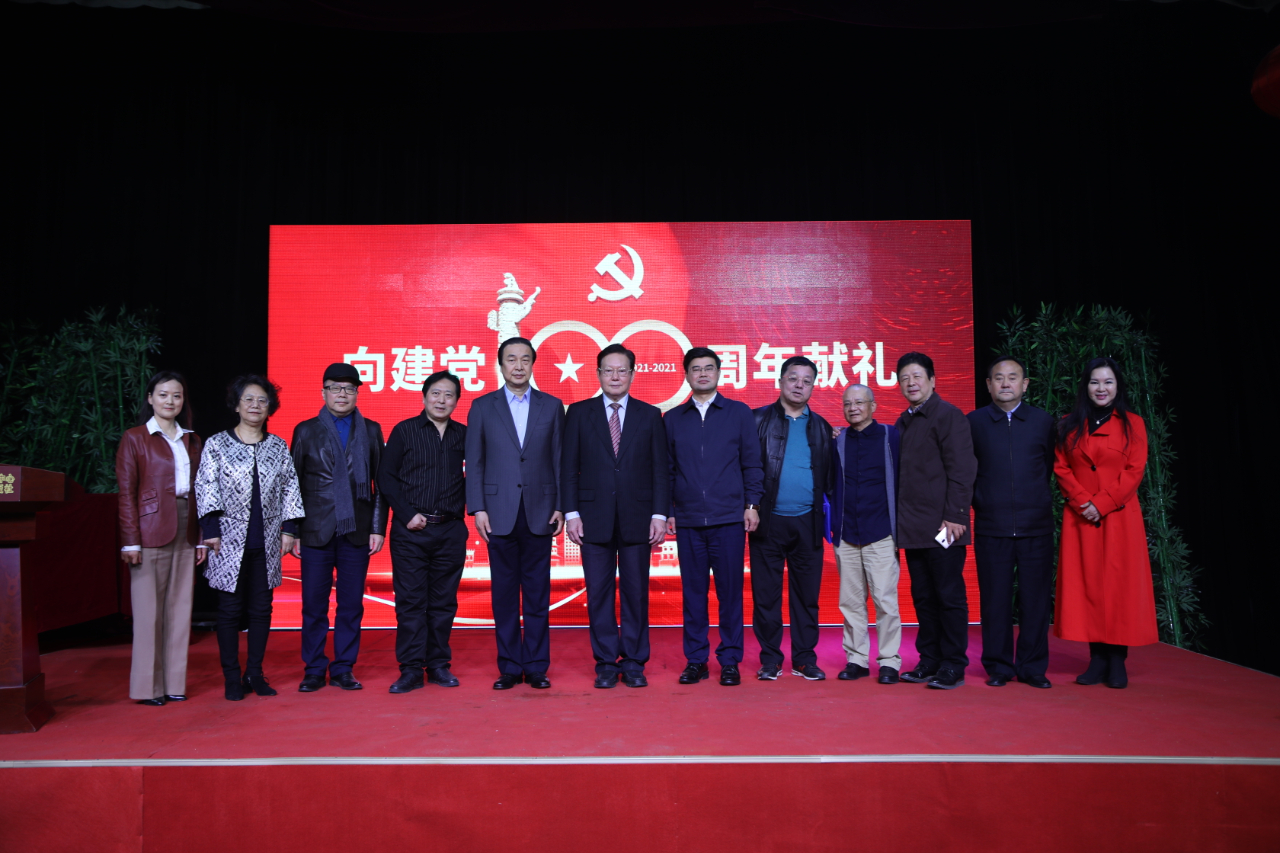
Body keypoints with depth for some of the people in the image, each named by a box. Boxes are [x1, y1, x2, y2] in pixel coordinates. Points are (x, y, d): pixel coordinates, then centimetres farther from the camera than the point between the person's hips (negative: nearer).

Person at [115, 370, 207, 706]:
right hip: (151, 531, -4)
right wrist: (130, 541, -10)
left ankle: (174, 683, 14)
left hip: (186, 532, 5)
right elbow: (126, 493, -3)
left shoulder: (191, 440, 14)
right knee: (149, 609, -1)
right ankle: (148, 687, 8)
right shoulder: (134, 438, 1)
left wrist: (201, 538, 8)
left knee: (180, 608, 6)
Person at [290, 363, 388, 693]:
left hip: (356, 531, 1)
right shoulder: (306, 431, 8)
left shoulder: (371, 430, 10)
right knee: (314, 606, 3)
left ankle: (343, 669, 16)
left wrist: (378, 527, 1)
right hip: (315, 532, -1)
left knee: (351, 606, 5)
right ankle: (314, 671, 16)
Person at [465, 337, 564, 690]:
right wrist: (478, 508, -3)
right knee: (504, 592, 5)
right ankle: (509, 667, 15)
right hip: (499, 513, 0)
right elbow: (474, 462, 4)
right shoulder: (482, 407, 6)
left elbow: (559, 460, 6)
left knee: (537, 592, 4)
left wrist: (559, 507, 0)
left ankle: (536, 666, 14)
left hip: (539, 513, 0)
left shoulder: (552, 406, 8)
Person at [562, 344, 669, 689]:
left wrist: (660, 514, -3)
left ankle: (634, 663, 17)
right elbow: (569, 467, 4)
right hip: (594, 518, 0)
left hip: (637, 518, 0)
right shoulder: (579, 413, 6)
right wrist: (571, 513, -3)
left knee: (636, 592, 5)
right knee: (599, 593, 5)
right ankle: (606, 664, 16)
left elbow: (660, 470, 5)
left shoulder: (650, 415, 7)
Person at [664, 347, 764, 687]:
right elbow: (667, 470, 10)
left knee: (730, 591, 2)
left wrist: (752, 505, -2)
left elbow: (752, 463, 5)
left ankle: (730, 661, 13)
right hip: (688, 521, 1)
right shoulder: (673, 419, 10)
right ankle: (695, 661, 16)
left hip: (729, 518, -1)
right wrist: (666, 511, 4)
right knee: (693, 592, 6)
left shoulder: (739, 413, 6)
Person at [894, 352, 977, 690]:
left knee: (949, 596, 1)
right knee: (923, 598, 12)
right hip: (913, 528, 7)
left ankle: (953, 666, 10)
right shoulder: (903, 422, 15)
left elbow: (962, 469, -12)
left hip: (942, 526, -7)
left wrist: (954, 516, -16)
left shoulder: (948, 415, -7)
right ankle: (929, 661, 21)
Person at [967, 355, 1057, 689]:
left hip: (1036, 525, 1)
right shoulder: (973, 422, 4)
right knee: (995, 599, 3)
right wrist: (980, 501, 9)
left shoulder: (1043, 421, 7)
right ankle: (998, 667, 15)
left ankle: (1033, 667, 17)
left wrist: (1035, 502, 12)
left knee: (1035, 598, 5)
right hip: (991, 526, -1)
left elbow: (1050, 467, 15)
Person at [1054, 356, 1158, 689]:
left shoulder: (1132, 423, 5)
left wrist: (1101, 503, -12)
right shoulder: (1069, 425, 10)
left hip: (1119, 516, -2)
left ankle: (1117, 662, 7)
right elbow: (1061, 468, 4)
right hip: (1080, 518, 2)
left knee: (1119, 583, -2)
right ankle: (1097, 659, 10)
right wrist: (1082, 502, -10)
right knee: (1086, 584, 2)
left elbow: (1135, 470, -3)